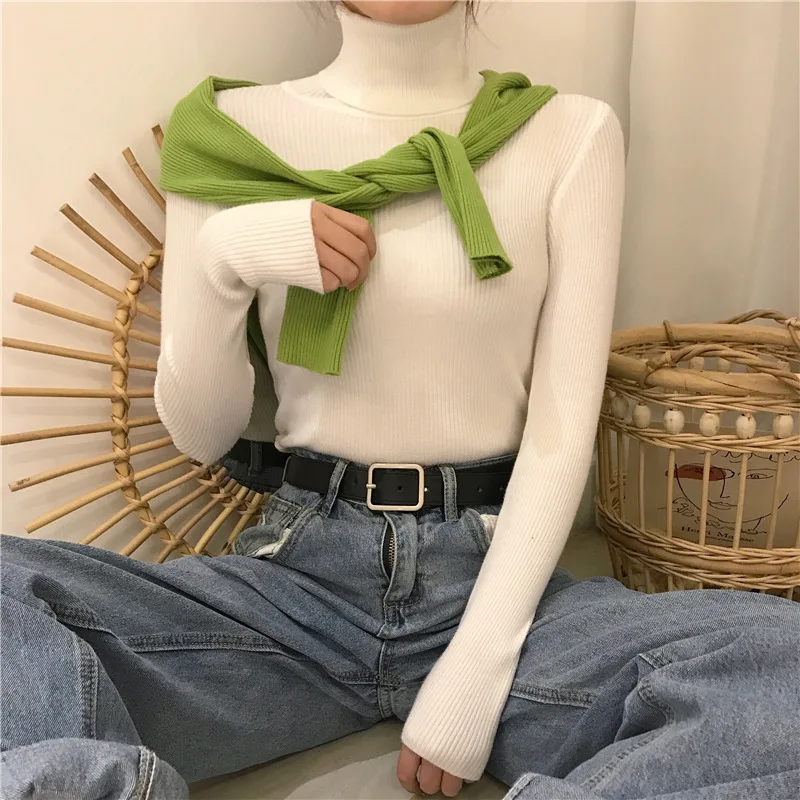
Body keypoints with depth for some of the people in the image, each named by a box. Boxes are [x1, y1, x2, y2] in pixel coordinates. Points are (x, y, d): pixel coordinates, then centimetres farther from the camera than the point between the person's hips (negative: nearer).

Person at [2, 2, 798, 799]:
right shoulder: (230, 133, 3)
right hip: (299, 566, 0)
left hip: (491, 568, 2)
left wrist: (475, 675, -12)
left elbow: (562, 426, -4)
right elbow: (198, 433, 5)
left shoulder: (573, 133, 1)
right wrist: (221, 261, -14)